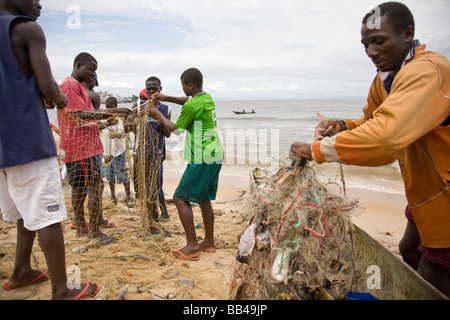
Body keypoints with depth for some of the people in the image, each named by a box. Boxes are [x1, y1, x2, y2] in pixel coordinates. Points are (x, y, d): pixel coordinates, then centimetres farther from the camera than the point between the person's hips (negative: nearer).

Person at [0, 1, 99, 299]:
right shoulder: (28, 29, -4)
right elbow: (48, 88, -13)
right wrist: (60, 99, 8)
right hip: (28, 141, -8)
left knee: (28, 211, 21)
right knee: (47, 216, -4)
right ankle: (62, 291, 5)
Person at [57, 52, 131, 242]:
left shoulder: (77, 85, 22)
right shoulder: (70, 84, -10)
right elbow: (81, 114, -20)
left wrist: (108, 115, 9)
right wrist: (111, 111, -22)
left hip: (84, 146, 10)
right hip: (80, 146, -10)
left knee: (80, 187, 13)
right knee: (95, 186, -9)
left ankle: (81, 228, 22)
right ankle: (94, 230, -1)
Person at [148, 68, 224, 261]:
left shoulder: (192, 105, -15)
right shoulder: (207, 98, 11)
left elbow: (176, 129, -2)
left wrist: (158, 115, 12)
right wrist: (166, 98, 25)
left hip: (201, 160, -9)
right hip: (215, 157, 9)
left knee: (181, 198, -1)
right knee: (204, 199, 16)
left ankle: (192, 246, 1)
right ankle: (209, 242, 24)